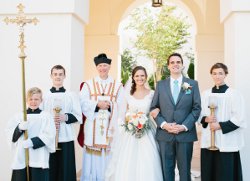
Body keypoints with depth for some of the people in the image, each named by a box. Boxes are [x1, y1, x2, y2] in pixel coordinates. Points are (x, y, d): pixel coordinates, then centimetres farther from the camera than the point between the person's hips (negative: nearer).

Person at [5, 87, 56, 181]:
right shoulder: (18, 116, 9)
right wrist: (19, 128, -16)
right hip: (21, 158, 2)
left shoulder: (46, 116, 3)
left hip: (39, 159, -2)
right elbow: (9, 134, 4)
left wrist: (32, 142, -18)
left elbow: (49, 135, -7)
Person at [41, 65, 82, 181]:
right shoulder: (44, 96, 5)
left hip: (66, 138, 0)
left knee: (66, 168, 2)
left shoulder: (72, 96, 5)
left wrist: (66, 117, -13)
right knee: (50, 168, 1)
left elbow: (78, 117, 4)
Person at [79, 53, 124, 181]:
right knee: (92, 157, 2)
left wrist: (110, 105, -15)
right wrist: (97, 104, -15)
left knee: (108, 159, 3)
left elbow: (121, 106, 1)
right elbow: (83, 103, -3)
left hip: (110, 126, 0)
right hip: (93, 126, 0)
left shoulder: (118, 86, 8)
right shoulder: (88, 84, 8)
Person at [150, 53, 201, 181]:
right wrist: (164, 124, -9)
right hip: (164, 134, 1)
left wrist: (184, 126, -10)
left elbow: (196, 108, 1)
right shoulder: (160, 85, 9)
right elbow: (153, 108, 6)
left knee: (185, 170, 7)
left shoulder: (193, 84, 5)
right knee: (166, 170, 7)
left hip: (185, 134, -1)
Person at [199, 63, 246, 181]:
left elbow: (239, 119, -10)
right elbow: (199, 114, 14)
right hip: (208, 141, 4)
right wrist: (205, 119, -7)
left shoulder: (234, 94, -6)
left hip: (226, 143, -4)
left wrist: (220, 126, -16)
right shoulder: (205, 94, 8)